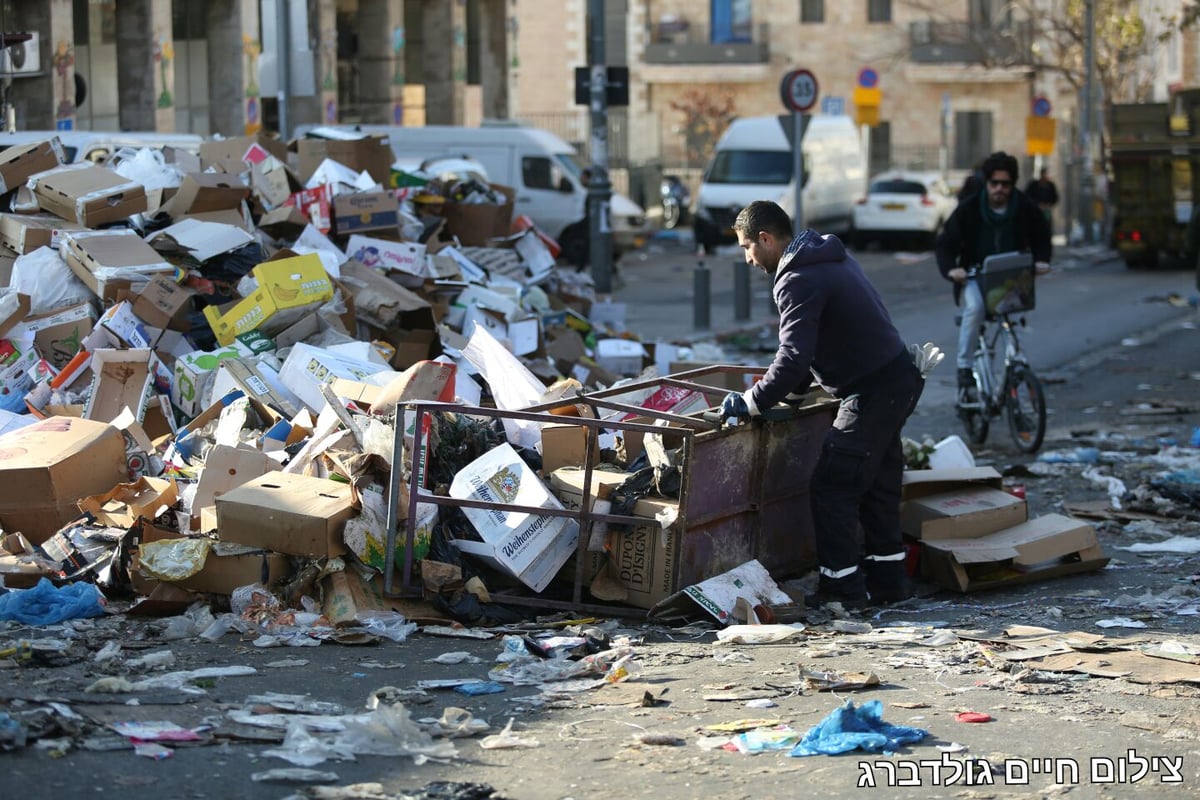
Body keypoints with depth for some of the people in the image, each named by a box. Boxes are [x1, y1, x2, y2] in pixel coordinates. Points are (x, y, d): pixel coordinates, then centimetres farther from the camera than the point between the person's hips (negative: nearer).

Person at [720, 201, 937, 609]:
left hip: (873, 391, -10)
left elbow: (794, 357, -24)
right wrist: (790, 391, 21)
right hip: (899, 379, 10)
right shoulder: (830, 257, 15)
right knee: (877, 484, 18)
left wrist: (752, 403, -15)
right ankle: (886, 579, 25)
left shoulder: (798, 280, -18)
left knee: (831, 487, -4)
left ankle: (842, 587, -1)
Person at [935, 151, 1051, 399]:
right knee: (975, 307, -32)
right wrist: (950, 269, -24)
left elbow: (1042, 237, 16)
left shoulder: (1025, 209, 0)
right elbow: (945, 244, -4)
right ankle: (964, 367, -25)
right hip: (975, 276, -3)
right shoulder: (969, 209, -7)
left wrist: (1041, 260, -5)